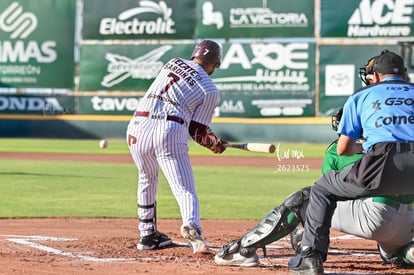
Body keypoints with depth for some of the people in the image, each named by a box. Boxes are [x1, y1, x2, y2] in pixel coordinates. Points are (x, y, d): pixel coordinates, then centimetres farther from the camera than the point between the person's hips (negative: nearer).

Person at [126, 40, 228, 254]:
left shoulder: (173, 63, 21)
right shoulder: (210, 91, 10)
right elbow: (197, 130, 6)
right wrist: (214, 142, 24)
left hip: (138, 127, 4)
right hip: (169, 132, -4)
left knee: (146, 180, 26)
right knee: (185, 191, -5)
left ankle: (147, 235, 31)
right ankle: (191, 226, -34)